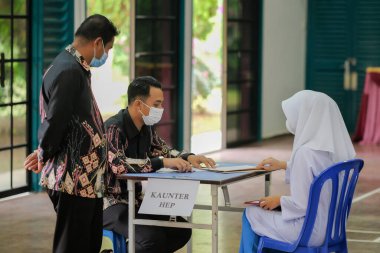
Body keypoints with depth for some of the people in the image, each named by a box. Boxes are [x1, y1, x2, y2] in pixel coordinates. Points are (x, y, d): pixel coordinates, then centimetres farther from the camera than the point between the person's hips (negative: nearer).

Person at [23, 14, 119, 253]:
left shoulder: (77, 69, 14)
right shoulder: (70, 71, -20)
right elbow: (55, 121, -19)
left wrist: (44, 153, 8)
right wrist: (44, 155, -4)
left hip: (88, 179, 10)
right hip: (74, 180, -10)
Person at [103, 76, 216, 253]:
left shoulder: (146, 128, 6)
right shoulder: (113, 129, -20)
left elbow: (164, 151, 21)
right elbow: (120, 165, -36)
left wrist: (188, 158, 1)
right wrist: (162, 163, -37)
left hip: (136, 199, 9)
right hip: (110, 203, -9)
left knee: (181, 230, 1)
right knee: (154, 237, -27)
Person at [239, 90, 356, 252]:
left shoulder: (306, 152, -25)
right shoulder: (337, 147, -1)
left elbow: (301, 204, -23)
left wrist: (279, 200, -4)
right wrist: (284, 166, 24)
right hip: (331, 224, 8)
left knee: (250, 214, 15)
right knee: (270, 210, 29)